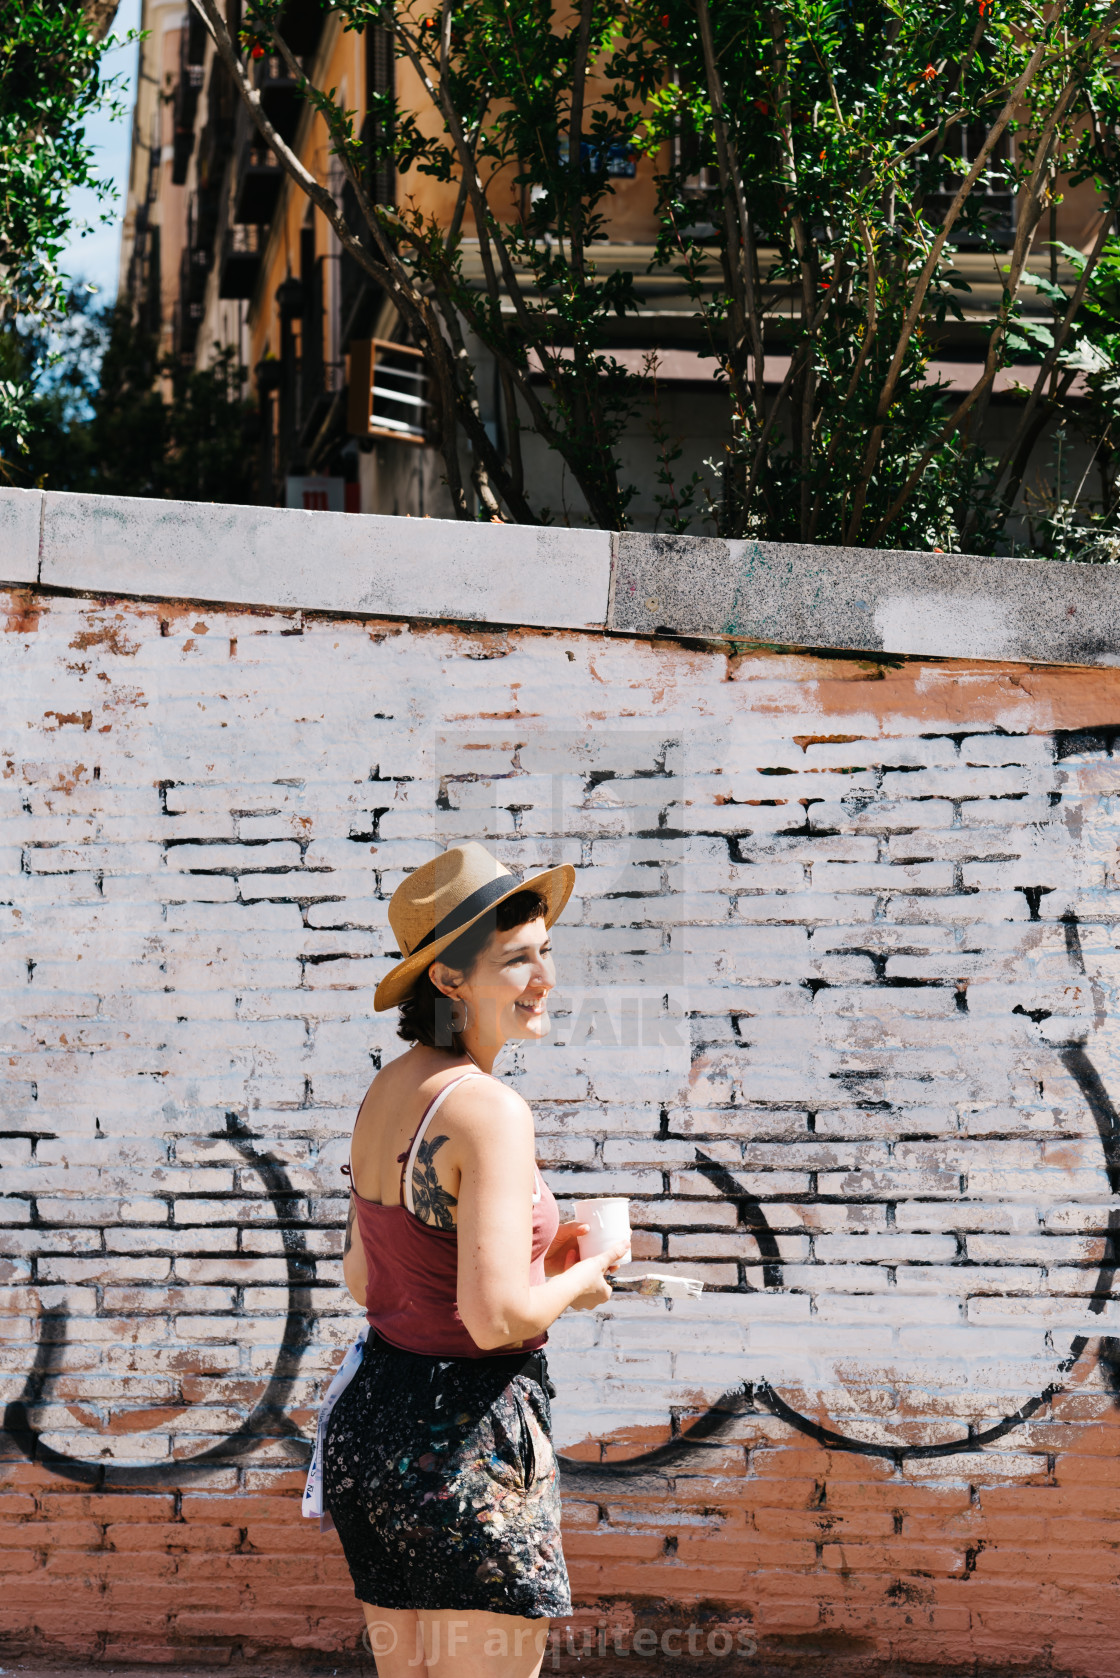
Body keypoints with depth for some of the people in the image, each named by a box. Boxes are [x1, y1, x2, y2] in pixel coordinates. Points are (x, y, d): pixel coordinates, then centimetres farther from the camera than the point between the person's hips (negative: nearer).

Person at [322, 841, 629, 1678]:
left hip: (370, 1424, 9)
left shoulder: (388, 1088, 7)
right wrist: (578, 1280, -5)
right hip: (468, 1444, -9)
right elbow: (496, 1317, -25)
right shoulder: (490, 1110, -19)